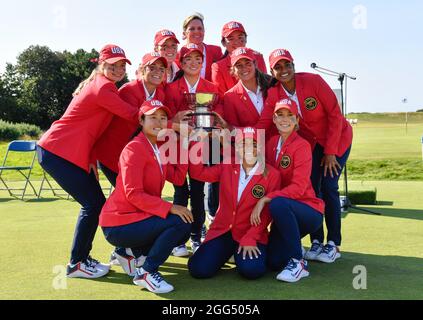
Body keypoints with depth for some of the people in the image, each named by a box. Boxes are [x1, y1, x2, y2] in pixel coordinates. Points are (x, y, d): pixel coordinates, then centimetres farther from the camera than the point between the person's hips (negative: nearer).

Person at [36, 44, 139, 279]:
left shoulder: (102, 86, 16)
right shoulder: (102, 88, -14)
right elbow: (133, 115, -17)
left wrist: (91, 159, 8)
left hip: (75, 153, 10)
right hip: (56, 152, -10)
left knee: (97, 204, 9)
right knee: (93, 204, -7)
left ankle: (82, 257, 22)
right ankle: (76, 264, 6)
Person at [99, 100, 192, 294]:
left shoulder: (158, 149, 12)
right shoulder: (134, 148, -15)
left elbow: (177, 178, 3)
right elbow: (133, 194, -23)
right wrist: (169, 208, -27)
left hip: (138, 217, 9)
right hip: (118, 226, -9)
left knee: (182, 233, 10)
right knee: (180, 222, -21)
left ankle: (137, 255, 15)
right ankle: (146, 272, -9)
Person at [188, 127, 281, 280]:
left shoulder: (272, 175, -7)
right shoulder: (227, 167, 4)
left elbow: (266, 213, -8)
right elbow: (197, 173, 5)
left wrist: (249, 239, -17)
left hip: (253, 234, -3)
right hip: (222, 231, 3)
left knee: (252, 270, -30)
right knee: (198, 269, -14)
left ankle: (244, 254, 8)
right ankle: (227, 253, 18)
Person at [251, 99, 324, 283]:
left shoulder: (302, 146, -15)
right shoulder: (272, 143, 5)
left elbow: (298, 188, -23)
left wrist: (265, 199, -31)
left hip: (309, 211, -5)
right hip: (284, 215, 5)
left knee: (278, 203, -36)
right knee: (273, 262, -7)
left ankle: (298, 262, -20)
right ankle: (293, 246, 28)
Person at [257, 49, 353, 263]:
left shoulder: (313, 81, -23)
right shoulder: (273, 94, -12)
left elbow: (334, 114, -19)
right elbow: (263, 123, -20)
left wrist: (330, 151, -18)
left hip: (337, 137, -3)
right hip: (309, 142, 4)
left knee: (328, 187, -9)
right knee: (311, 187, -4)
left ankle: (333, 244, 2)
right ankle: (316, 241, 9)